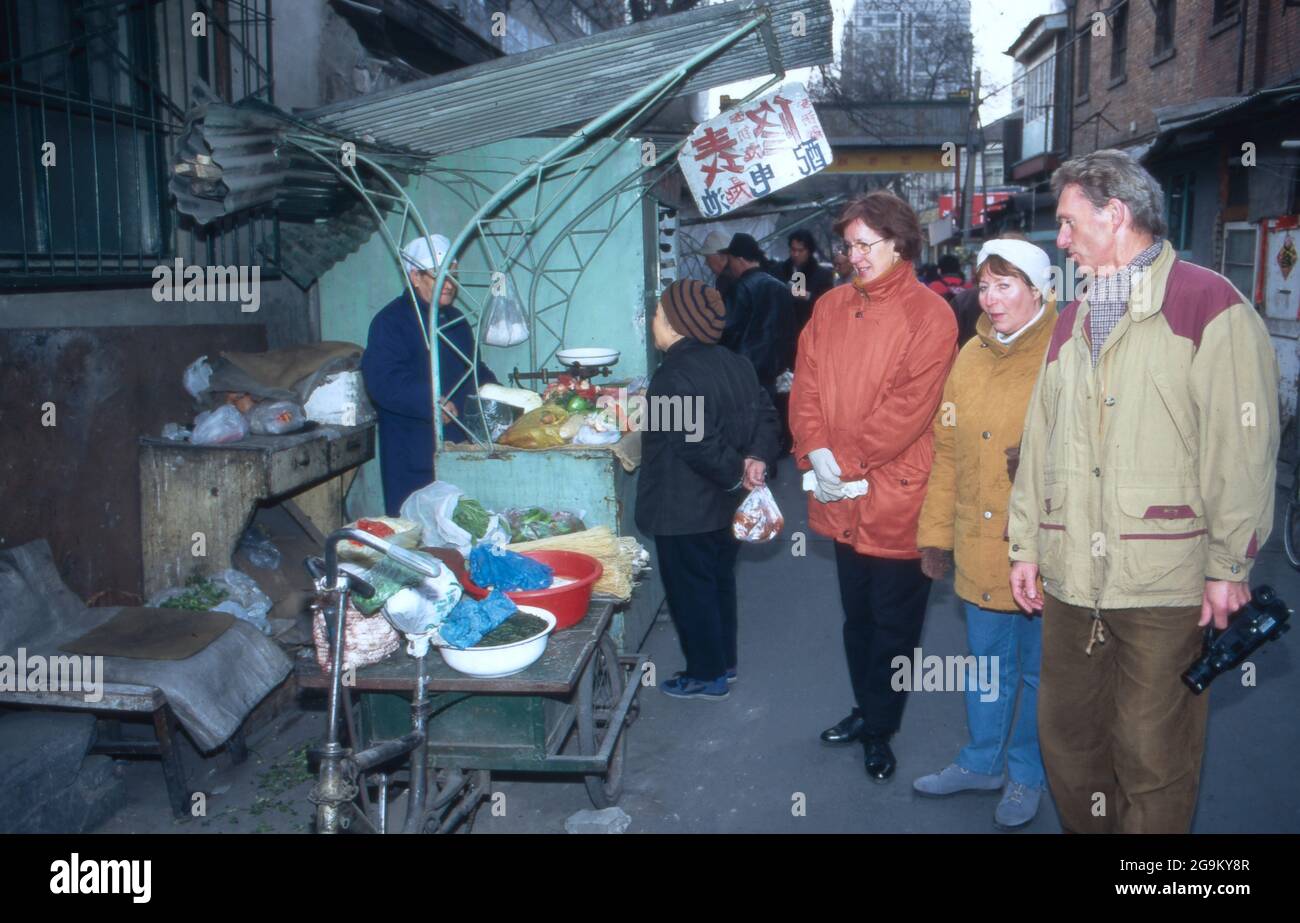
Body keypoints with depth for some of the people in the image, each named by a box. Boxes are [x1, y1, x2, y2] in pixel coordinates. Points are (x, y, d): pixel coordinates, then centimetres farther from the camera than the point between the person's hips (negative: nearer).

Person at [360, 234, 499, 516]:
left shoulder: (456, 320, 17)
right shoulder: (391, 321, -9)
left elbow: (471, 368, 28)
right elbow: (383, 380, -22)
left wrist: (490, 388, 8)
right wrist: (431, 402, -29)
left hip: (456, 448, 7)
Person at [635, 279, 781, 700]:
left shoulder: (674, 375, -23)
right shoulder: (733, 363, 4)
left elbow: (698, 444, -27)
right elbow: (764, 413, 5)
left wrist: (735, 473, -14)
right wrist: (756, 457, -6)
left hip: (683, 511, -9)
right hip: (722, 506, 9)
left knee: (690, 590, 6)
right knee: (720, 579, 21)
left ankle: (706, 676, 18)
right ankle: (724, 661, 35)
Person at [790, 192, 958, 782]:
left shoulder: (929, 315, -11)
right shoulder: (831, 307, 7)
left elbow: (910, 407, -18)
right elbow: (806, 385, 4)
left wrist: (848, 462, -17)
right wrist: (816, 454, -11)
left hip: (896, 497, -5)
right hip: (841, 498, 5)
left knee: (893, 624, 9)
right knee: (856, 616, 19)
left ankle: (879, 729, 26)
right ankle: (865, 710, 37)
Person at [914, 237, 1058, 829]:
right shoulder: (971, 356, 6)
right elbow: (948, 453, 9)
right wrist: (935, 532, 10)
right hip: (979, 549, 5)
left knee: (1038, 673, 12)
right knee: (986, 665, 19)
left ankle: (1027, 775, 32)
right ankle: (982, 762, 38)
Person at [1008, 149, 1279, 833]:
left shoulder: (1210, 305, -4)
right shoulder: (1073, 320, 17)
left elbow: (1241, 445, -9)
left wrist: (1230, 564, -11)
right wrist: (1026, 544, 13)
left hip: (1167, 585, -6)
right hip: (1071, 579, 6)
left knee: (1152, 754, 4)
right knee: (1066, 737, 14)